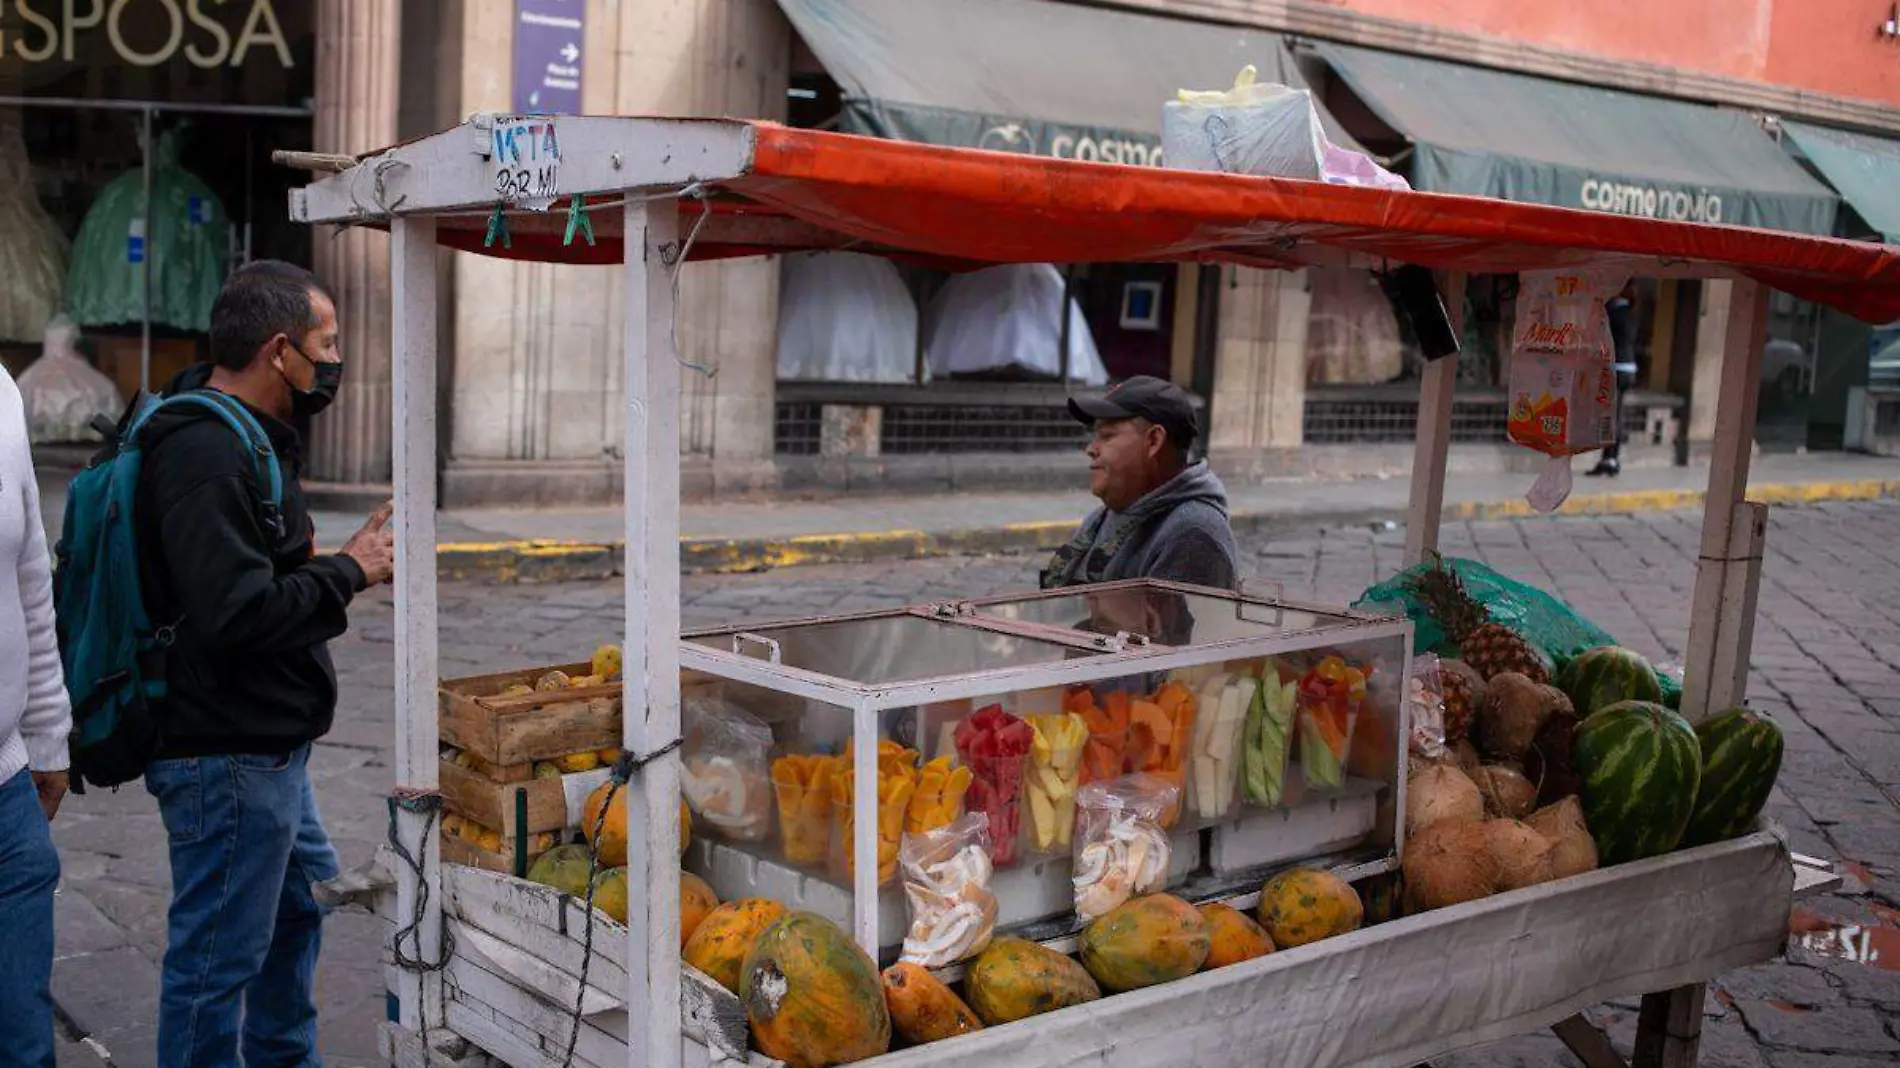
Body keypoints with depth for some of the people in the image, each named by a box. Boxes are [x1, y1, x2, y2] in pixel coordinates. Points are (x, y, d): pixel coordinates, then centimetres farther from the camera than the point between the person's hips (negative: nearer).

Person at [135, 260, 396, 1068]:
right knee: (220, 954, 1)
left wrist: (318, 564, 5)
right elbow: (238, 613, -30)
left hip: (269, 745, 12)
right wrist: (348, 571, -18)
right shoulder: (205, 455, -23)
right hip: (226, 756, -12)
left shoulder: (242, 437, 12)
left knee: (301, 901, 26)